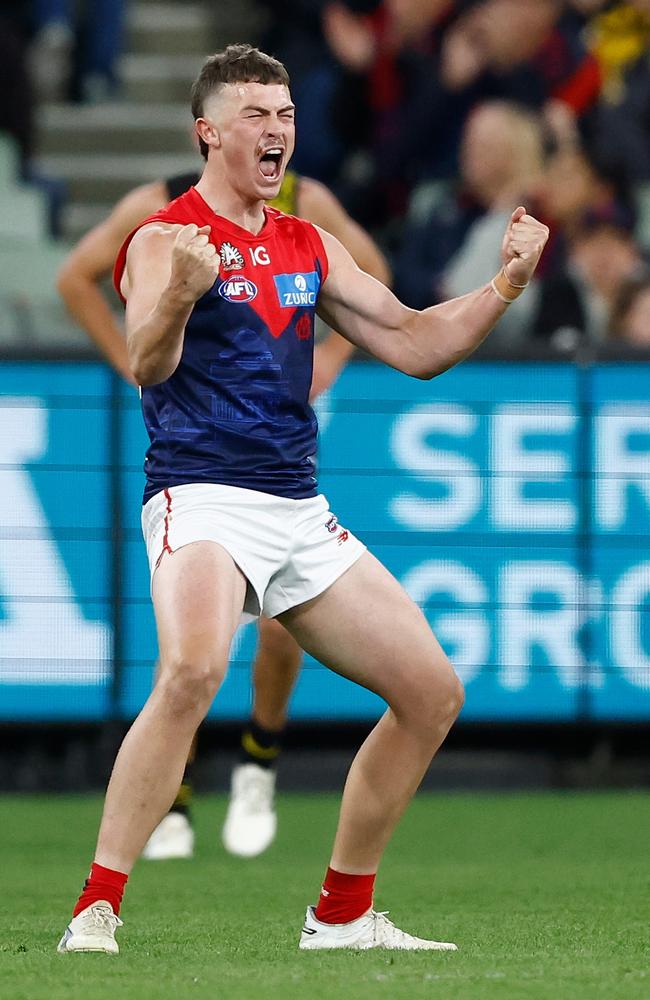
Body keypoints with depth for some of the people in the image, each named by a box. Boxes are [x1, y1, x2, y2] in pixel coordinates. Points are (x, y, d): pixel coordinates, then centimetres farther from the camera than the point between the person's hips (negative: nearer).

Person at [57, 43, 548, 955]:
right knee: (193, 669, -34)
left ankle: (342, 915, 17)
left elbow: (415, 346, 16)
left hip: (301, 513, 7)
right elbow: (148, 365, -20)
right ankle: (96, 912, -29)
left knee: (433, 691, 4)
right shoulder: (166, 238, -4)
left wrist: (506, 283, 2)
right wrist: (178, 296, -40)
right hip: (202, 497, -7)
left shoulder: (309, 247, 16)